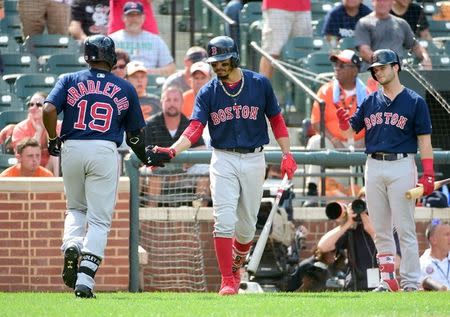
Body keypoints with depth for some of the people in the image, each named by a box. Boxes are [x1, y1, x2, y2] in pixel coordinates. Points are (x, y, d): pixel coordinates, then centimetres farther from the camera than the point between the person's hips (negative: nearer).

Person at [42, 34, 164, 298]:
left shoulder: (70, 81, 7)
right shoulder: (125, 89, 9)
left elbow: (49, 110, -8)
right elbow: (136, 133, 14)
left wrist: (53, 140, 7)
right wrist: (145, 157, 32)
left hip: (72, 149, 1)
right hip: (105, 151, -1)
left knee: (76, 208, 24)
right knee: (99, 219, 1)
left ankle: (71, 246, -6)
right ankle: (85, 279, -11)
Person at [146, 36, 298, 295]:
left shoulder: (260, 84, 0)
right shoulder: (208, 93, -1)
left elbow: (276, 119, 8)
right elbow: (195, 128, -11)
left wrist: (287, 154, -1)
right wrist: (173, 150, -28)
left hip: (254, 159, 1)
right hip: (224, 159, -1)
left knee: (247, 226, 7)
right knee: (224, 222, -13)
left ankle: (237, 264, 36)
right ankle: (227, 281, -11)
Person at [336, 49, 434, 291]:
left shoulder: (414, 102, 0)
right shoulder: (370, 102, 13)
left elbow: (424, 140, -3)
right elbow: (350, 131, 13)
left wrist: (428, 175, -11)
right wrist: (343, 121, -11)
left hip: (402, 166, -5)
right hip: (373, 167, 5)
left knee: (405, 228, -6)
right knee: (380, 229, 7)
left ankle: (410, 282, -4)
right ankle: (387, 280, 12)